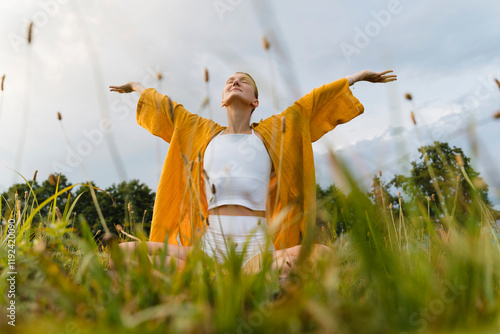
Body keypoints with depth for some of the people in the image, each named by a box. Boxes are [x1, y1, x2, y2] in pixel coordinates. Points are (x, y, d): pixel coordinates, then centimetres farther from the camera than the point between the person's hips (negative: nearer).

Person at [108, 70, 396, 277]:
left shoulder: (271, 133, 9)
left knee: (323, 255, -32)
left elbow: (313, 102, 15)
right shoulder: (203, 133, 14)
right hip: (209, 243, 2)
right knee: (124, 254, -19)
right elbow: (165, 107, 28)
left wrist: (358, 76, 24)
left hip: (258, 246, -1)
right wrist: (135, 86, 43)